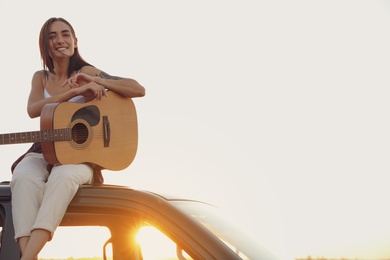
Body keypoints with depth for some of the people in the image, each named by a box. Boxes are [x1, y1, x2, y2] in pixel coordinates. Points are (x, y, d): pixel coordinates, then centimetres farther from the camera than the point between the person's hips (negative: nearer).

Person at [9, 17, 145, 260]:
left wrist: (93, 81, -17)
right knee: (23, 176, -33)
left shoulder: (87, 72, 3)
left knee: (64, 175, -39)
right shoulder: (40, 78, 13)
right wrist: (76, 91, -18)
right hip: (44, 151, 3)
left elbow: (139, 90, -7)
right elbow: (32, 110, -9)